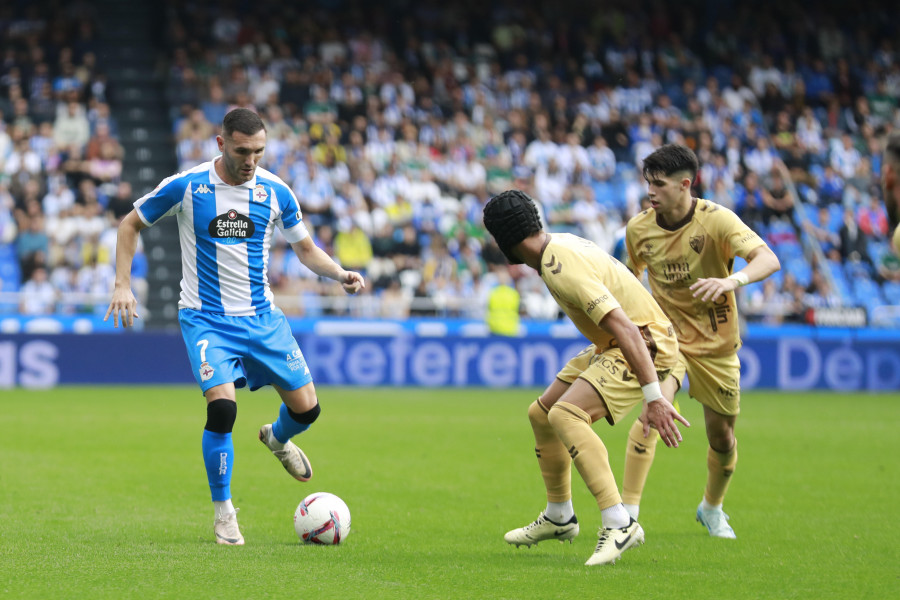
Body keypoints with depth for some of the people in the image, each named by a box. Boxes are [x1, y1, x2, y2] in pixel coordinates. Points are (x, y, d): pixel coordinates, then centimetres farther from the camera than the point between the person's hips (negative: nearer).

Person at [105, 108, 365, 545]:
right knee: (222, 407, -22)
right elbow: (130, 224, 4)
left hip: (262, 317, 3)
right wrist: (122, 285, -5)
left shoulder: (275, 192, -2)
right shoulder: (184, 187, -10)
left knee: (306, 408, 1)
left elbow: (305, 248, 11)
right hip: (206, 319, -3)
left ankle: (277, 439, 41)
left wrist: (339, 274, -8)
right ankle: (223, 511, -3)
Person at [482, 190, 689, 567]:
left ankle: (619, 525, -31)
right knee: (541, 414, 16)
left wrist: (653, 397, -36)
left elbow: (626, 329, -33)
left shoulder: (563, 270, -27)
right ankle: (558, 517, 34)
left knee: (565, 414, -28)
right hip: (610, 348, 11)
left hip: (644, 347, -11)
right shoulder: (559, 245, 4)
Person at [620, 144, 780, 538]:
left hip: (716, 340, -1)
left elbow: (768, 260, -32)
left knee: (722, 435, 7)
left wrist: (732, 281, -51)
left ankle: (712, 508, 37)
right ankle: (628, 512, -24)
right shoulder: (639, 228, -8)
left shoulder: (716, 220, -20)